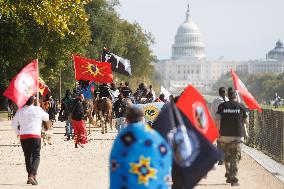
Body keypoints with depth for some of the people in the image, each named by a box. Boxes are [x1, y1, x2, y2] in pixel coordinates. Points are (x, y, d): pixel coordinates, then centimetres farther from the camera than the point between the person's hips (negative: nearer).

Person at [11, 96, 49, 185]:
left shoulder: (20, 111, 5)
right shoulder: (37, 109, -3)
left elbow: (14, 124, 15)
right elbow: (47, 117, 13)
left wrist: (18, 133, 29)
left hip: (23, 136, 3)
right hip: (35, 136, -3)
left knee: (27, 156, 14)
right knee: (36, 156, -3)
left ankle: (30, 175, 17)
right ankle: (32, 175, -21)